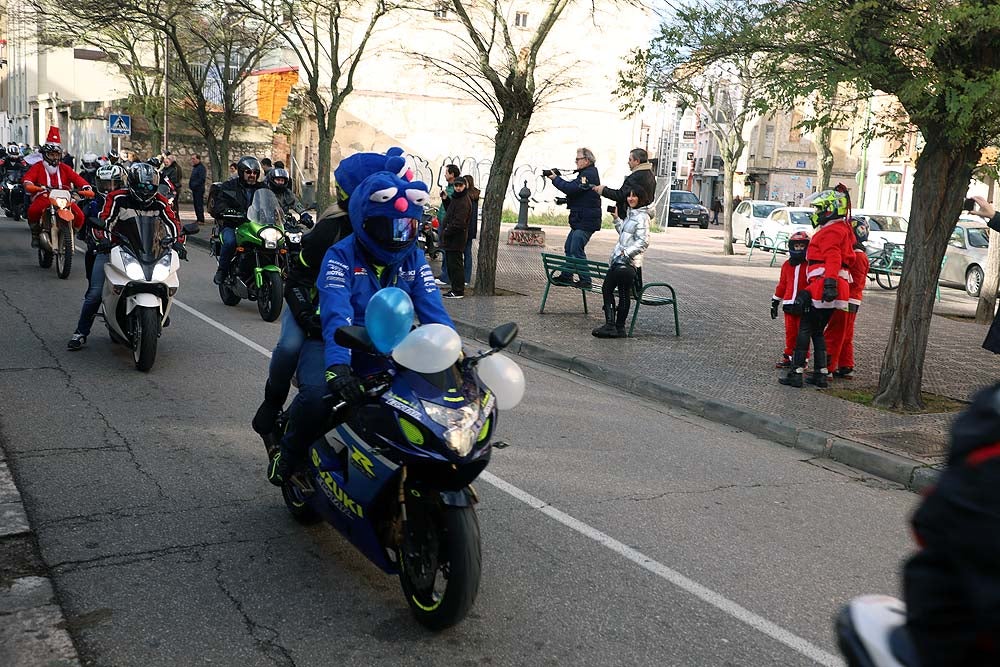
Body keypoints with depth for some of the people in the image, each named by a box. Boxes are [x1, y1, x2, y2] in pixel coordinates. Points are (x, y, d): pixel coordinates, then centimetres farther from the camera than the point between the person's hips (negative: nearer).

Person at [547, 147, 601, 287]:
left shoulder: (589, 174, -15)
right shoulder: (586, 173, 20)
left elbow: (571, 188, -22)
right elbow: (571, 186, 18)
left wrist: (555, 179, -10)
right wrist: (558, 177, 5)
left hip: (585, 222, -11)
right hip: (580, 220, 11)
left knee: (576, 249, -12)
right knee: (569, 248, 15)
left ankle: (585, 280, -8)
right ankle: (566, 276, 22)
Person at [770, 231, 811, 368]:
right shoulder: (787, 265, 10)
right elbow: (782, 284, 15)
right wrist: (775, 302, 14)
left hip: (804, 305, -4)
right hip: (789, 304, 4)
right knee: (790, 332, 9)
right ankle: (788, 357, 16)